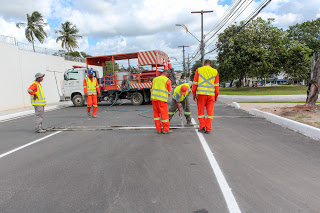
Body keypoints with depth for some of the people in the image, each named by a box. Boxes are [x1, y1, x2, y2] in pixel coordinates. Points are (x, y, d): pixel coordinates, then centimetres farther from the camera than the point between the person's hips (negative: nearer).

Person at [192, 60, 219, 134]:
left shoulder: (198, 70, 4)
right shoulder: (215, 71, 7)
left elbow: (195, 83, 2)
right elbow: (216, 85, 5)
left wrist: (194, 94, 8)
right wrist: (216, 96, 12)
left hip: (201, 94, -1)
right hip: (211, 94, 1)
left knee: (201, 111, 10)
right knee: (210, 112, 6)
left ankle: (202, 127, 10)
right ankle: (208, 129, 7)